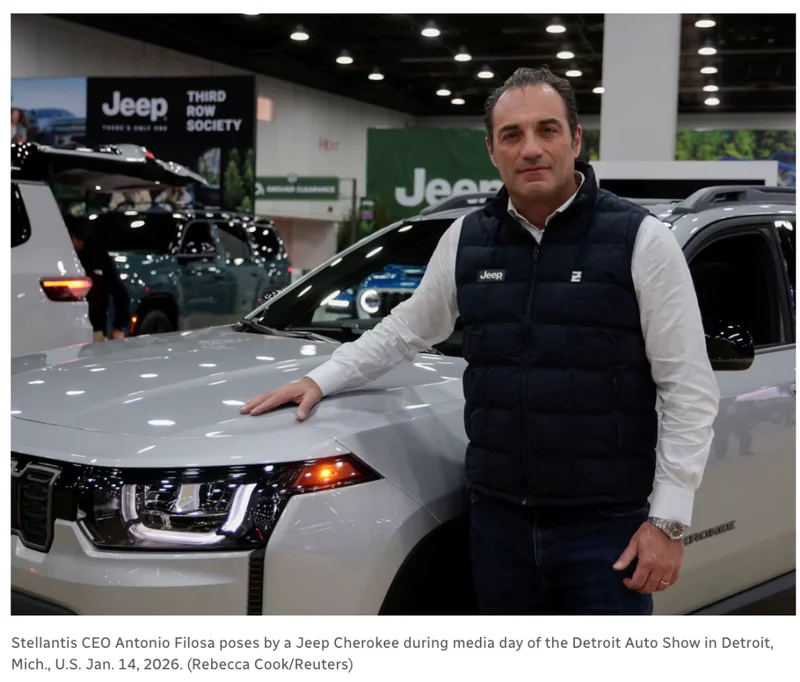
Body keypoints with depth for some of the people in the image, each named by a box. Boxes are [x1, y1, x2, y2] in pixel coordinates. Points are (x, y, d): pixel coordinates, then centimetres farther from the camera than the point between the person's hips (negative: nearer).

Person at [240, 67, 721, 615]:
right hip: (498, 517, 4)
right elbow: (406, 330, 22)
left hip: (606, 527, -4)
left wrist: (669, 518, -11)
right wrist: (322, 380, 11)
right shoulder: (467, 239, 7)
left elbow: (690, 391, -7)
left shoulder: (642, 240, -7)